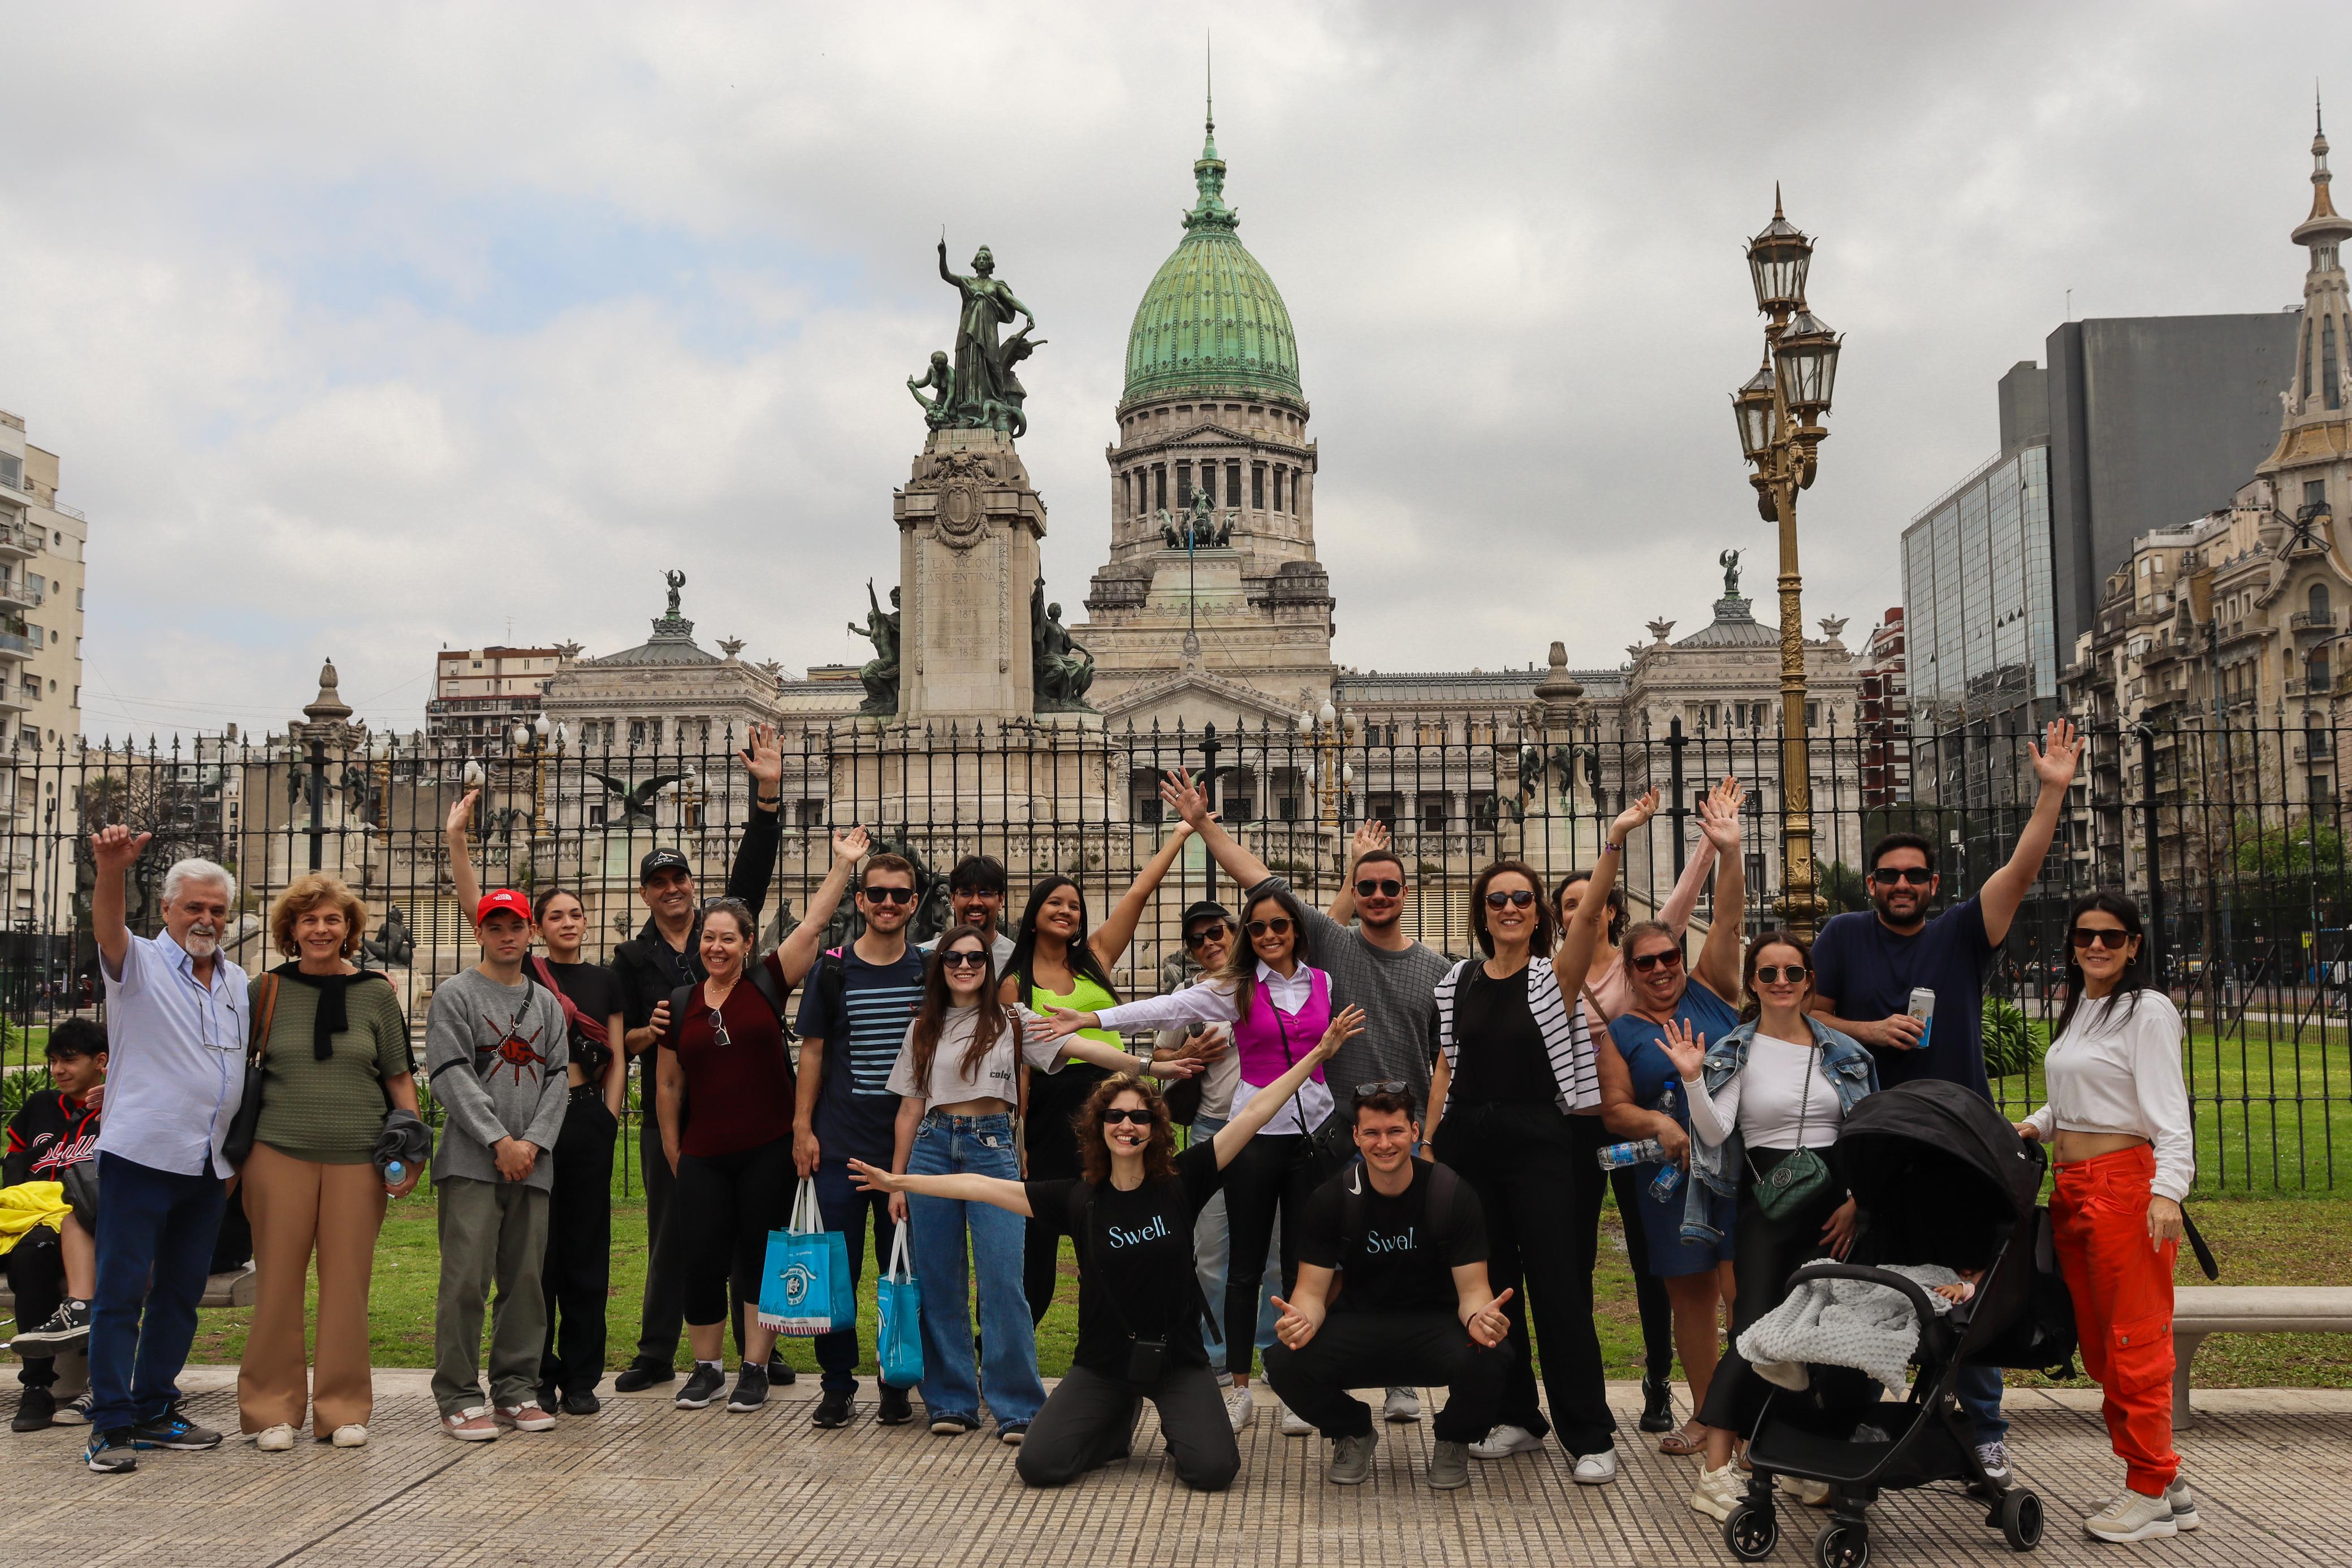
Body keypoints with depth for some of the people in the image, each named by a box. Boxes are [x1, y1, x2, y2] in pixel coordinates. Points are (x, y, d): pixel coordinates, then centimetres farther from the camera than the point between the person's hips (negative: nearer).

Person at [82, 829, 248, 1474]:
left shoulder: (238, 983, 16)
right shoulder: (140, 963, -2)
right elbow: (108, 931, -24)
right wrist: (111, 871, -42)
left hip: (209, 1166, 6)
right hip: (142, 1154, -6)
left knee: (181, 1293, 11)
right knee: (121, 1292, -5)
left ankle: (155, 1410, 20)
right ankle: (110, 1425, -2)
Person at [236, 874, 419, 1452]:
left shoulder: (376, 993, 8)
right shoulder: (268, 991, 6)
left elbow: (400, 1077, 11)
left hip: (358, 1157, 0)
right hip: (279, 1152, 0)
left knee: (347, 1283, 2)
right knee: (278, 1281, 1)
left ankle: (342, 1408, 12)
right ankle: (272, 1409, 11)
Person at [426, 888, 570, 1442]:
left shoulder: (547, 1003, 17)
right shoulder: (455, 995, 3)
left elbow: (557, 1078, 12)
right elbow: (451, 1076, -6)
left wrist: (533, 1141, -4)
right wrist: (499, 1140, -12)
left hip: (532, 1164, 4)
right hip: (471, 1162, -4)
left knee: (526, 1280, 6)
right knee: (466, 1280, -6)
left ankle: (516, 1390, 14)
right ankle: (458, 1397, 0)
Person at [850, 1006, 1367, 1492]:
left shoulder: (1180, 1183, -5)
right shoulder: (1077, 1199, -3)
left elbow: (1254, 1113, -9)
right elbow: (983, 1187, -2)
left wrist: (1318, 1052, -12)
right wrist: (897, 1182, -4)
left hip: (1177, 1357, -1)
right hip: (1104, 1362, 1)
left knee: (1213, 1470, -21)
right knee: (1039, 1465, -13)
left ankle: (1176, 1428, 16)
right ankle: (1117, 1429, 19)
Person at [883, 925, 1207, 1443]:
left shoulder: (1010, 1021, 5)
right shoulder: (924, 1029, 12)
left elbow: (1077, 1048, -7)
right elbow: (909, 1109, 14)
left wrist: (1150, 1066, -20)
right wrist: (896, 1181, 10)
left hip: (992, 1150, -2)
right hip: (933, 1149, 3)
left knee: (1002, 1279, -9)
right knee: (939, 1282, 4)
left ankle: (1017, 1406, -2)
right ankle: (950, 1401, 15)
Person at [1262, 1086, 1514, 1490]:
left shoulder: (1452, 1194, -11)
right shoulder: (1330, 1199, -6)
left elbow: (1473, 1289, -11)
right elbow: (1312, 1290, -7)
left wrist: (1479, 1318, -37)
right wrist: (1302, 1321, -32)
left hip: (1435, 1322, -1)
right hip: (1359, 1325, 2)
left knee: (1485, 1359, -36)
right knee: (1284, 1362, -27)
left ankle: (1453, 1441, 2)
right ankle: (1354, 1435, 8)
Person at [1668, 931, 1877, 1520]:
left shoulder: (1842, 1051, 9)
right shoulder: (1736, 1052, 0)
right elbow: (1716, 1133, -10)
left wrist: (1858, 1199, 0)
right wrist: (1693, 1079, -25)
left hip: (1835, 1200, 3)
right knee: (1757, 1324, -12)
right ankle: (1716, 1472, -12)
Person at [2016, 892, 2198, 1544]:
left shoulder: (2148, 1011, -7)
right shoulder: (2076, 1010, 18)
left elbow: (2168, 1110, -14)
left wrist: (2168, 1190, -25)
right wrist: (2035, 1126, 10)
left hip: (2124, 1184, -9)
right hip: (2071, 1189, 9)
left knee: (2134, 1343, -4)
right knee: (2098, 1345, 10)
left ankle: (2151, 1493, 5)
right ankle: (2167, 1485, 19)